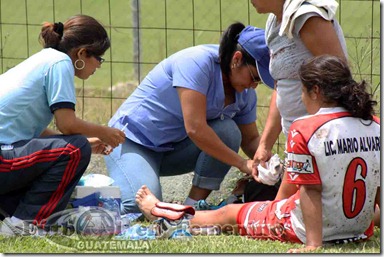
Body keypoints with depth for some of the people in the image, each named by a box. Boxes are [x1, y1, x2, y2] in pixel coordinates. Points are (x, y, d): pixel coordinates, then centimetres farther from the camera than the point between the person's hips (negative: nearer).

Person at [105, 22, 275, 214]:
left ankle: (193, 207, -15)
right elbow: (195, 128, -33)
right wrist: (243, 164, -29)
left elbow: (250, 139, 9)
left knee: (227, 131, -19)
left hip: (175, 147, 7)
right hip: (133, 142, -7)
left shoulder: (245, 93, -1)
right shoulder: (197, 62, -26)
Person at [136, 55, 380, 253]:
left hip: (309, 229, -5)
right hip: (361, 227, 5)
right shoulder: (375, 126, -3)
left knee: (229, 214, 21)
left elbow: (311, 190, -20)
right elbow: (380, 187, 2)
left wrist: (313, 244, -20)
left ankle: (158, 211, 44)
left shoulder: (305, 130, -19)